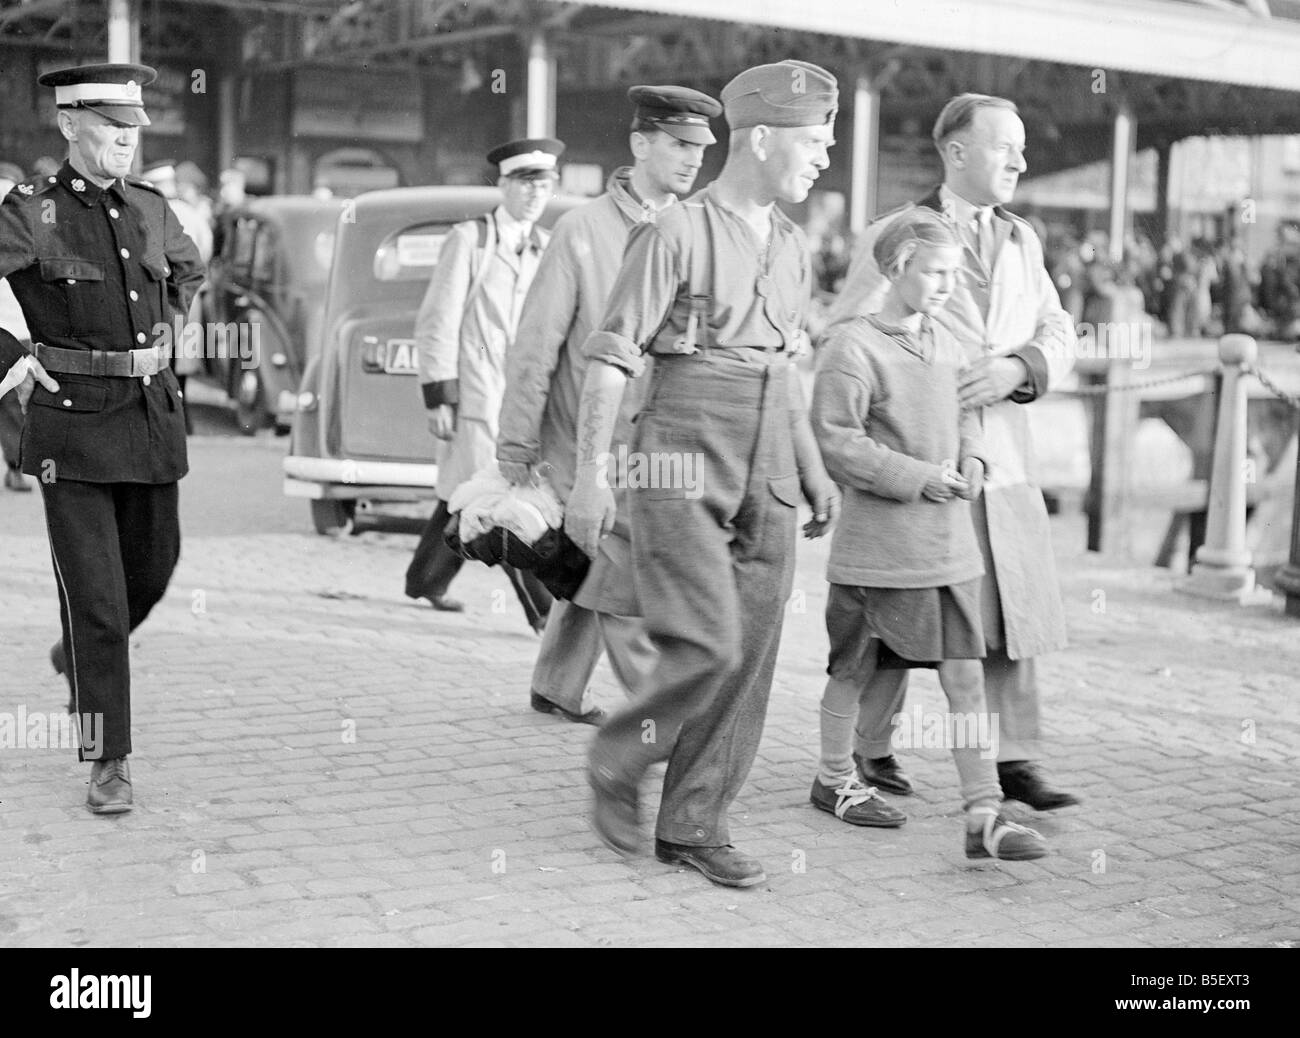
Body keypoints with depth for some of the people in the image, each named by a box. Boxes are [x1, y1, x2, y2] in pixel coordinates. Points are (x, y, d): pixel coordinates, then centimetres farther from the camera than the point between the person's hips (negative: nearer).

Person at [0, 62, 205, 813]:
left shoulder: (150, 207, 7)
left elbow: (189, 269, 28)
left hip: (154, 416, 6)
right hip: (73, 422, -6)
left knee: (153, 567, 18)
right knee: (95, 595, -6)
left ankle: (81, 654, 48)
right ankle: (110, 762, 4)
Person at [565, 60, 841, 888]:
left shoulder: (792, 247, 13)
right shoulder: (676, 235, -9)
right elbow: (611, 359, -11)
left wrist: (814, 470, 16)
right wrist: (591, 473, -18)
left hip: (766, 478, 7)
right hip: (682, 469, -6)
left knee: (751, 656, 3)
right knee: (708, 646, -14)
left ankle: (694, 825, 14)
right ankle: (619, 761, 13)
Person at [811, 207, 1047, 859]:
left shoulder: (945, 344, 10)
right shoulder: (851, 347, -13)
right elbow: (837, 442, -16)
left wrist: (972, 459, 2)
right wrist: (919, 479, -18)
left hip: (950, 542, 6)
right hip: (877, 545, -6)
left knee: (966, 673, 0)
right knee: (856, 670, 10)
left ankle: (984, 816, 2)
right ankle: (835, 779, 33)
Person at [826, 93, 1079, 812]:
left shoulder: (1021, 241, 16)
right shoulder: (892, 236, -1)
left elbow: (1057, 335, 9)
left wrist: (1017, 368, -13)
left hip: (1003, 456, 5)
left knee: (1015, 609, 1)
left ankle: (1015, 760, 8)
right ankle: (868, 750, 19)